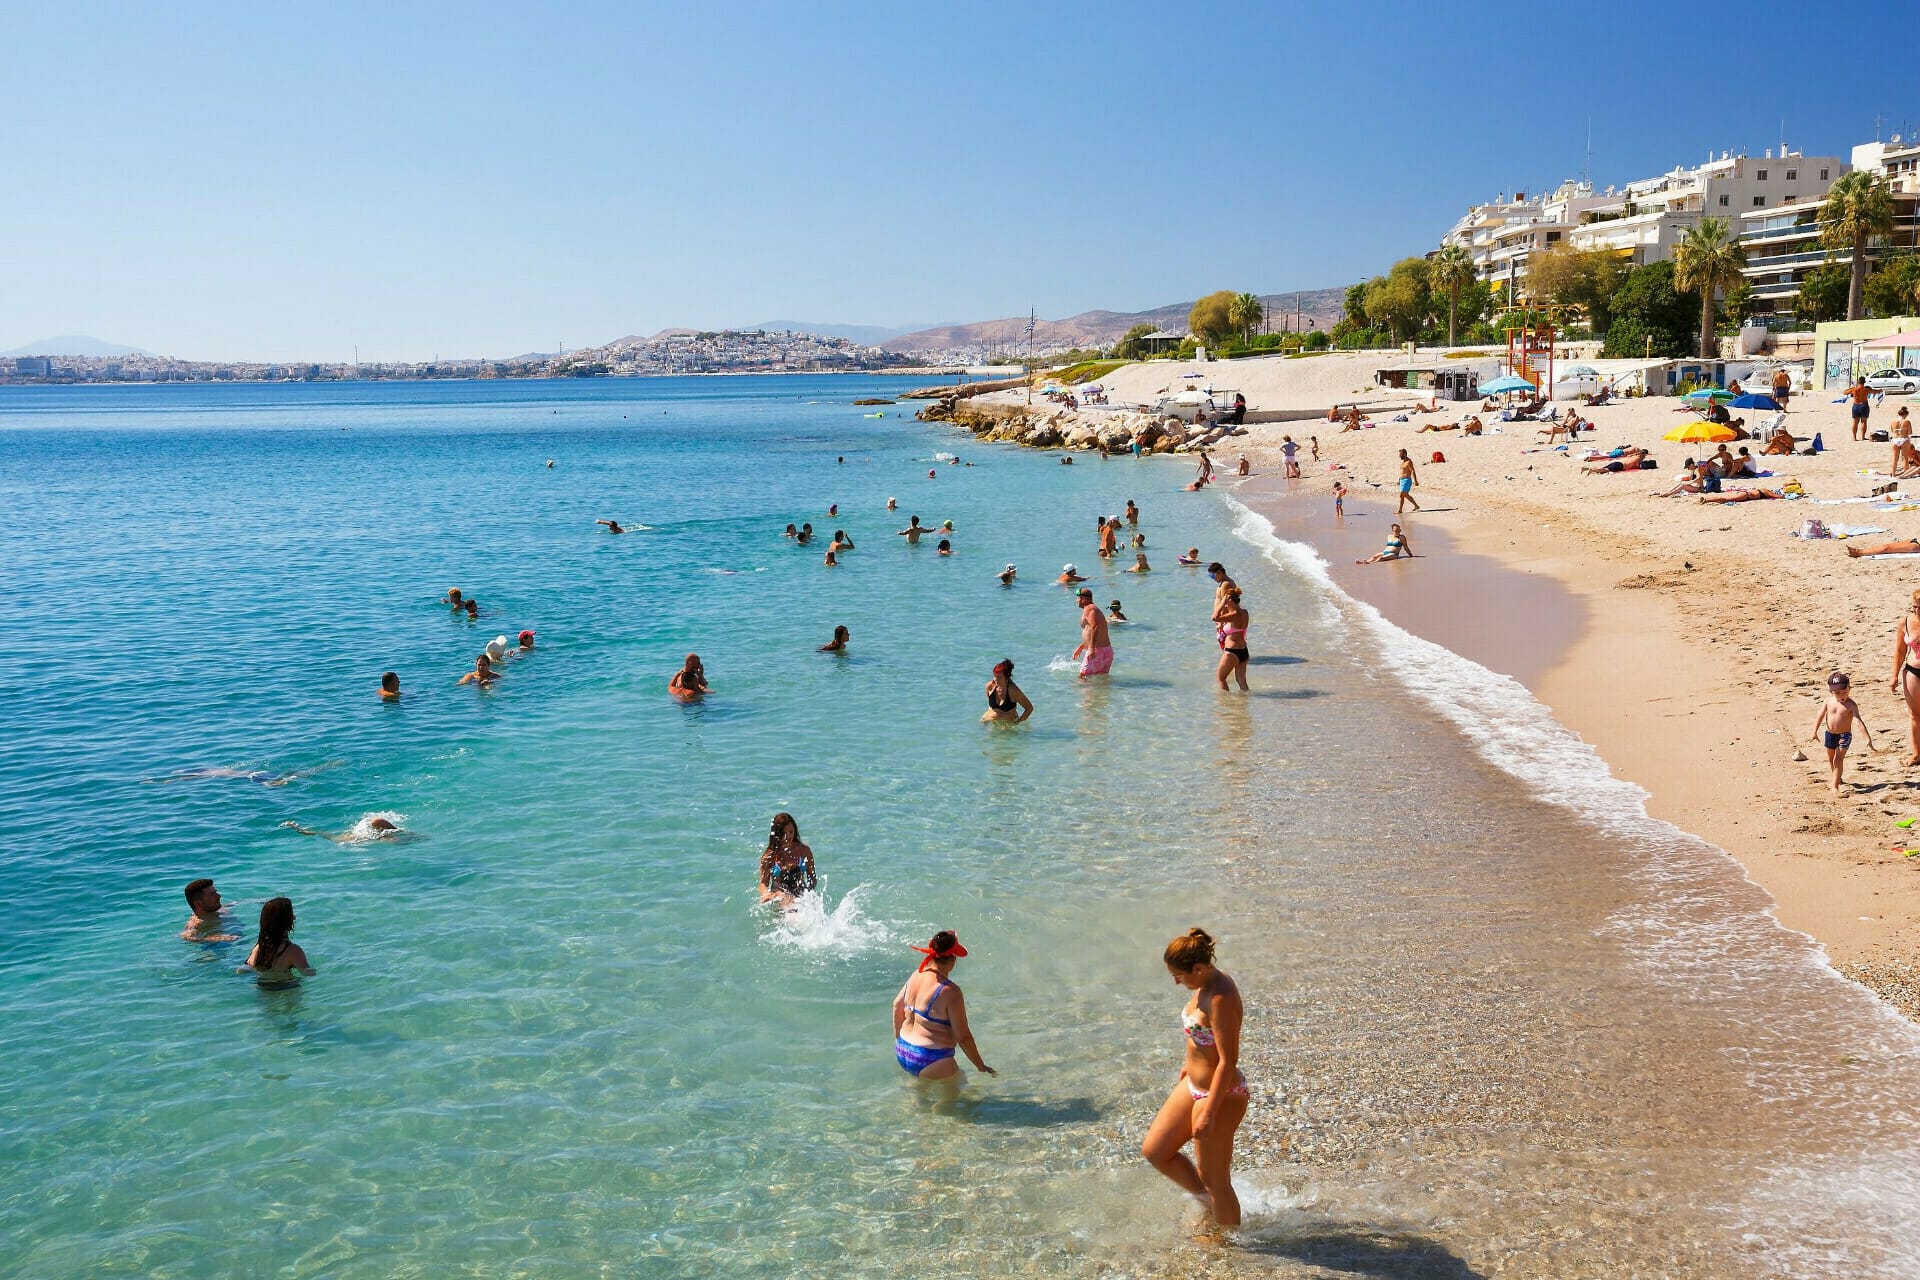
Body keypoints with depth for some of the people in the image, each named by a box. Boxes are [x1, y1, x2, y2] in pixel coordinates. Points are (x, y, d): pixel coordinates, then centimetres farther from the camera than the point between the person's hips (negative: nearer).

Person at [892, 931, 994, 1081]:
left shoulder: (916, 975, 0)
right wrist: (982, 1067, -4)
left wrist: (899, 1041, 29)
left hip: (902, 1053, 9)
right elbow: (963, 1038, -17)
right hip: (931, 1062, -9)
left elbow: (897, 1005, 15)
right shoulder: (950, 991, -23)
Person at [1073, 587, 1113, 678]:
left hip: (1097, 651, -10)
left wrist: (1092, 648, -33)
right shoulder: (1095, 609, 23)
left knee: (1083, 677, -6)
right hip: (1108, 650, 10)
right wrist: (1081, 647, 36)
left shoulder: (1088, 609, -9)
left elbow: (1095, 627, -27)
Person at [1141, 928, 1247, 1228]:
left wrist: (1209, 1114, -26)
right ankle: (1207, 1202, 36)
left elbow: (1228, 1060, -28)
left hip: (1219, 1095, -10)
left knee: (1214, 1180, 7)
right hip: (1194, 1086, 10)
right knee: (1154, 1150, 19)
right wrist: (1191, 1063, 29)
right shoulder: (1207, 984, 0)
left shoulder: (1220, 999, -28)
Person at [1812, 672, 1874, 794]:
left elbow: (1859, 721, -22)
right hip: (1830, 734, 5)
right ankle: (1836, 778, 44)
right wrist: (1815, 731, 0)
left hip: (1844, 735, -5)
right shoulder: (1828, 701, -5)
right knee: (1830, 758, 21)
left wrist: (1868, 738, -27)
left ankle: (1835, 785, -9)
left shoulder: (1851, 705, -17)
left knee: (1838, 759, -12)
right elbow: (1820, 716, 4)